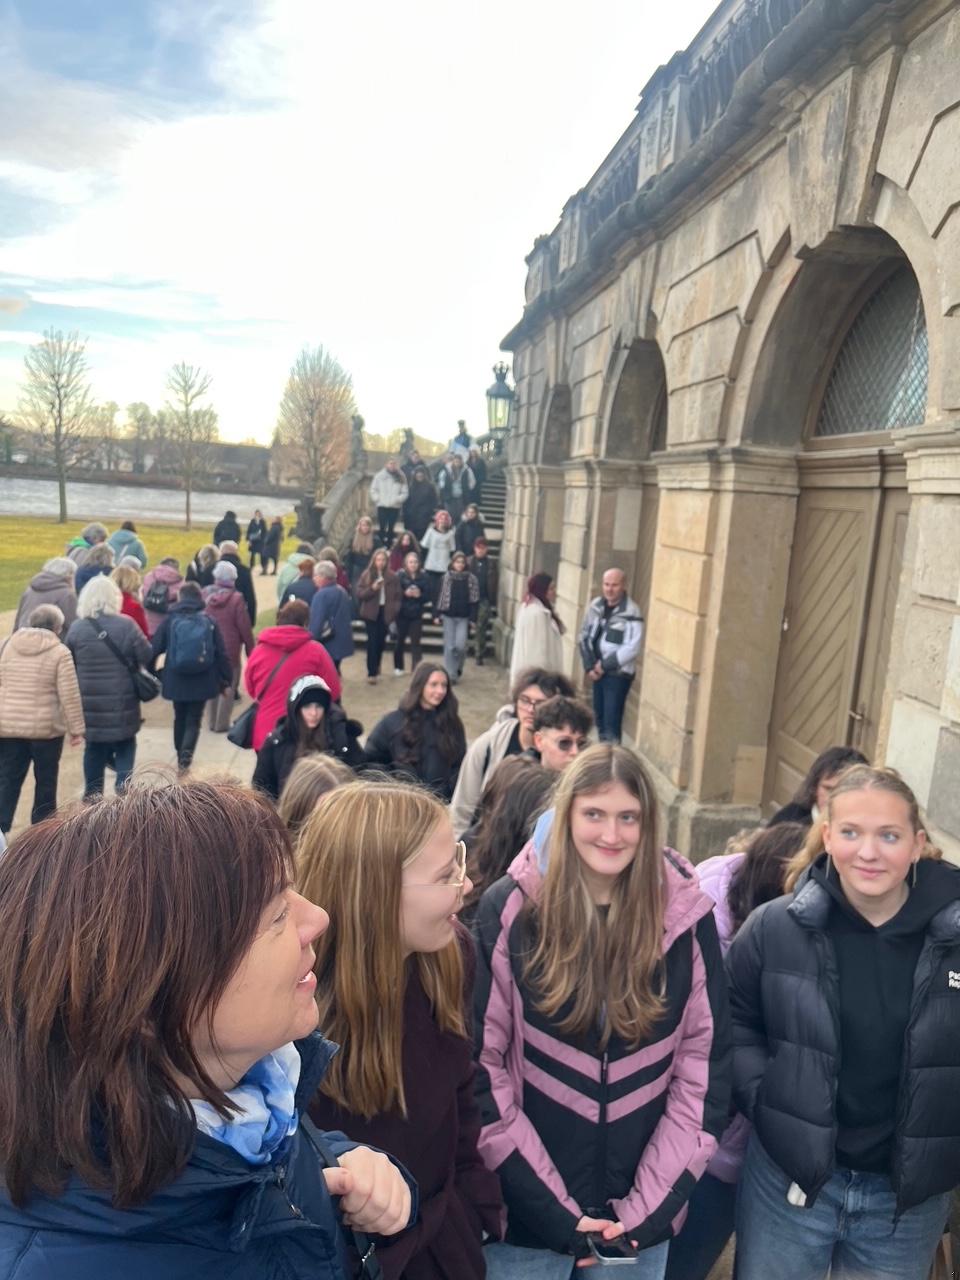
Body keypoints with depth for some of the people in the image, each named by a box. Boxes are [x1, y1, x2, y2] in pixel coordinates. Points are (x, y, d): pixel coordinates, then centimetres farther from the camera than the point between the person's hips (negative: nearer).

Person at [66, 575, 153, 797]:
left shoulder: (76, 628, -2)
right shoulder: (126, 625, -10)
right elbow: (148, 657, -7)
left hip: (89, 701, 2)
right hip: (122, 701, -2)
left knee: (94, 748, 15)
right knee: (125, 745, 14)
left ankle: (93, 792, 19)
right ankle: (124, 781, -1)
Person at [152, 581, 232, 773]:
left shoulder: (170, 620, -2)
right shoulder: (209, 622, -2)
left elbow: (155, 649, -2)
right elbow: (221, 654, -2)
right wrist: (227, 679, 6)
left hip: (176, 680, 1)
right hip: (202, 681, -1)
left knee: (180, 718, 20)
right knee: (194, 721, 5)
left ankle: (181, 755, 32)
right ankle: (186, 753, -17)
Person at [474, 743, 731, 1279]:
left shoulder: (686, 917, -6)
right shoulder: (509, 910, -11)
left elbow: (706, 1066, -2)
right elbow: (482, 1063, -9)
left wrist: (649, 1207, -6)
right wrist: (553, 1208, -10)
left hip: (642, 1216, 2)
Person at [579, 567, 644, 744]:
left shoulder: (631, 612, -17)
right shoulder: (595, 606, 2)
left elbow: (632, 648, -20)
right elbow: (584, 636, 7)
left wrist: (605, 665, -14)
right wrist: (589, 665, -3)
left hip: (618, 674, -6)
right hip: (597, 671, 6)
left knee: (611, 722, -9)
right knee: (599, 717, 17)